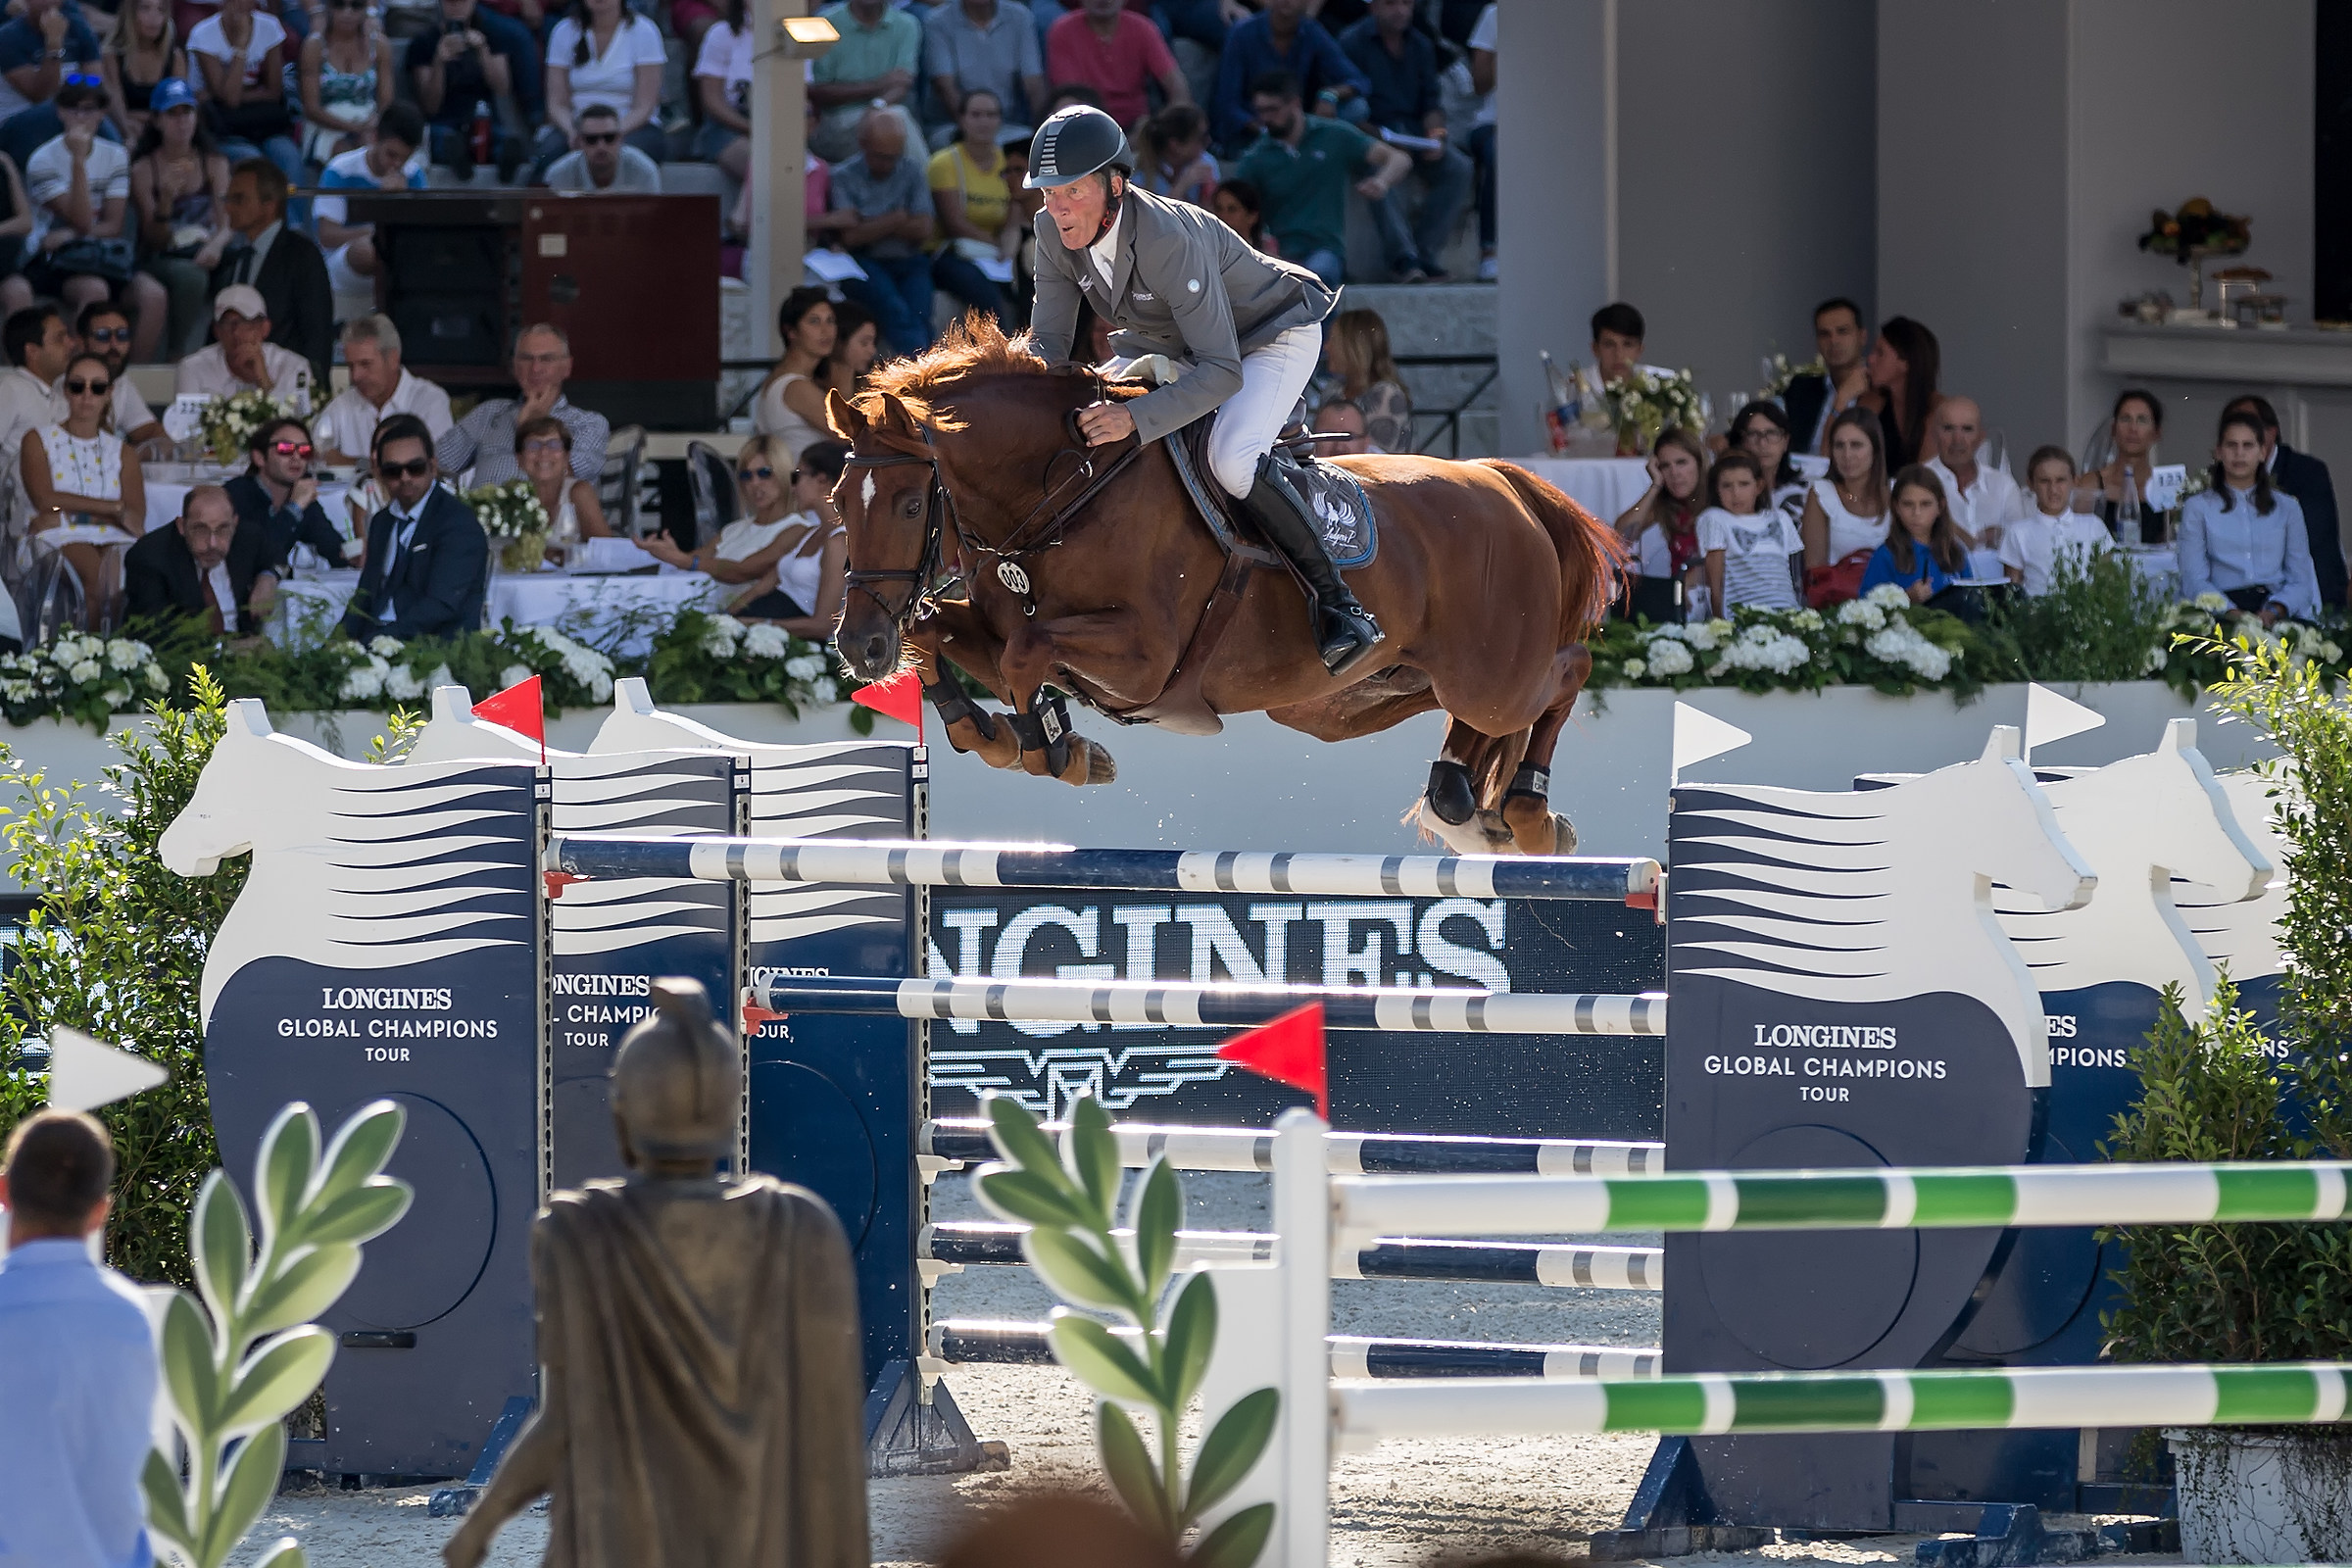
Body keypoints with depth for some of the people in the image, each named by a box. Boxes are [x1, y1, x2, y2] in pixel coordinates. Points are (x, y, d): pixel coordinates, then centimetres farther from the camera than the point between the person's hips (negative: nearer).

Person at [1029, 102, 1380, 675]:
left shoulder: (1170, 238, -39)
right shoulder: (1054, 231, -18)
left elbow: (1222, 371, -41)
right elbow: (1048, 343, -8)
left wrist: (1136, 418, -54)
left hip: (1271, 335, -8)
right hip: (1168, 342, 8)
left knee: (1232, 459, -31)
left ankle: (1339, 605, -22)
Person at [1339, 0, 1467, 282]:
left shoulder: (1421, 45, 13)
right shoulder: (1352, 43, -3)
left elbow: (1431, 101, 13)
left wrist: (1435, 132, -8)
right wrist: (1381, 139, -22)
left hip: (1413, 131, 5)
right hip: (1370, 132, -5)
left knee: (1459, 168, -21)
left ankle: (1425, 253, -21)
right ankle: (1403, 257, -42)